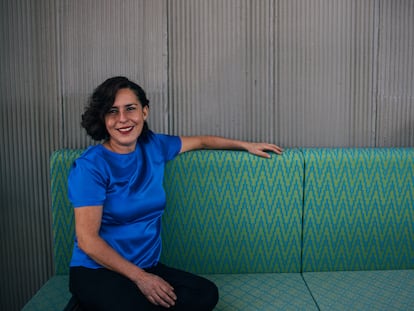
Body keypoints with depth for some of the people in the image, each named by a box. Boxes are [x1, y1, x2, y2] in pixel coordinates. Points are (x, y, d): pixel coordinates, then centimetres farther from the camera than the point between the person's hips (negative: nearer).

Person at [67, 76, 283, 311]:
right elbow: (87, 239, -14)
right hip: (97, 271, -5)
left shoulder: (153, 146, 3)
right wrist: (140, 278, -17)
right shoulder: (90, 166, -12)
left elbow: (201, 142, 20)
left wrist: (246, 145, 26)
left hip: (147, 266, 6)